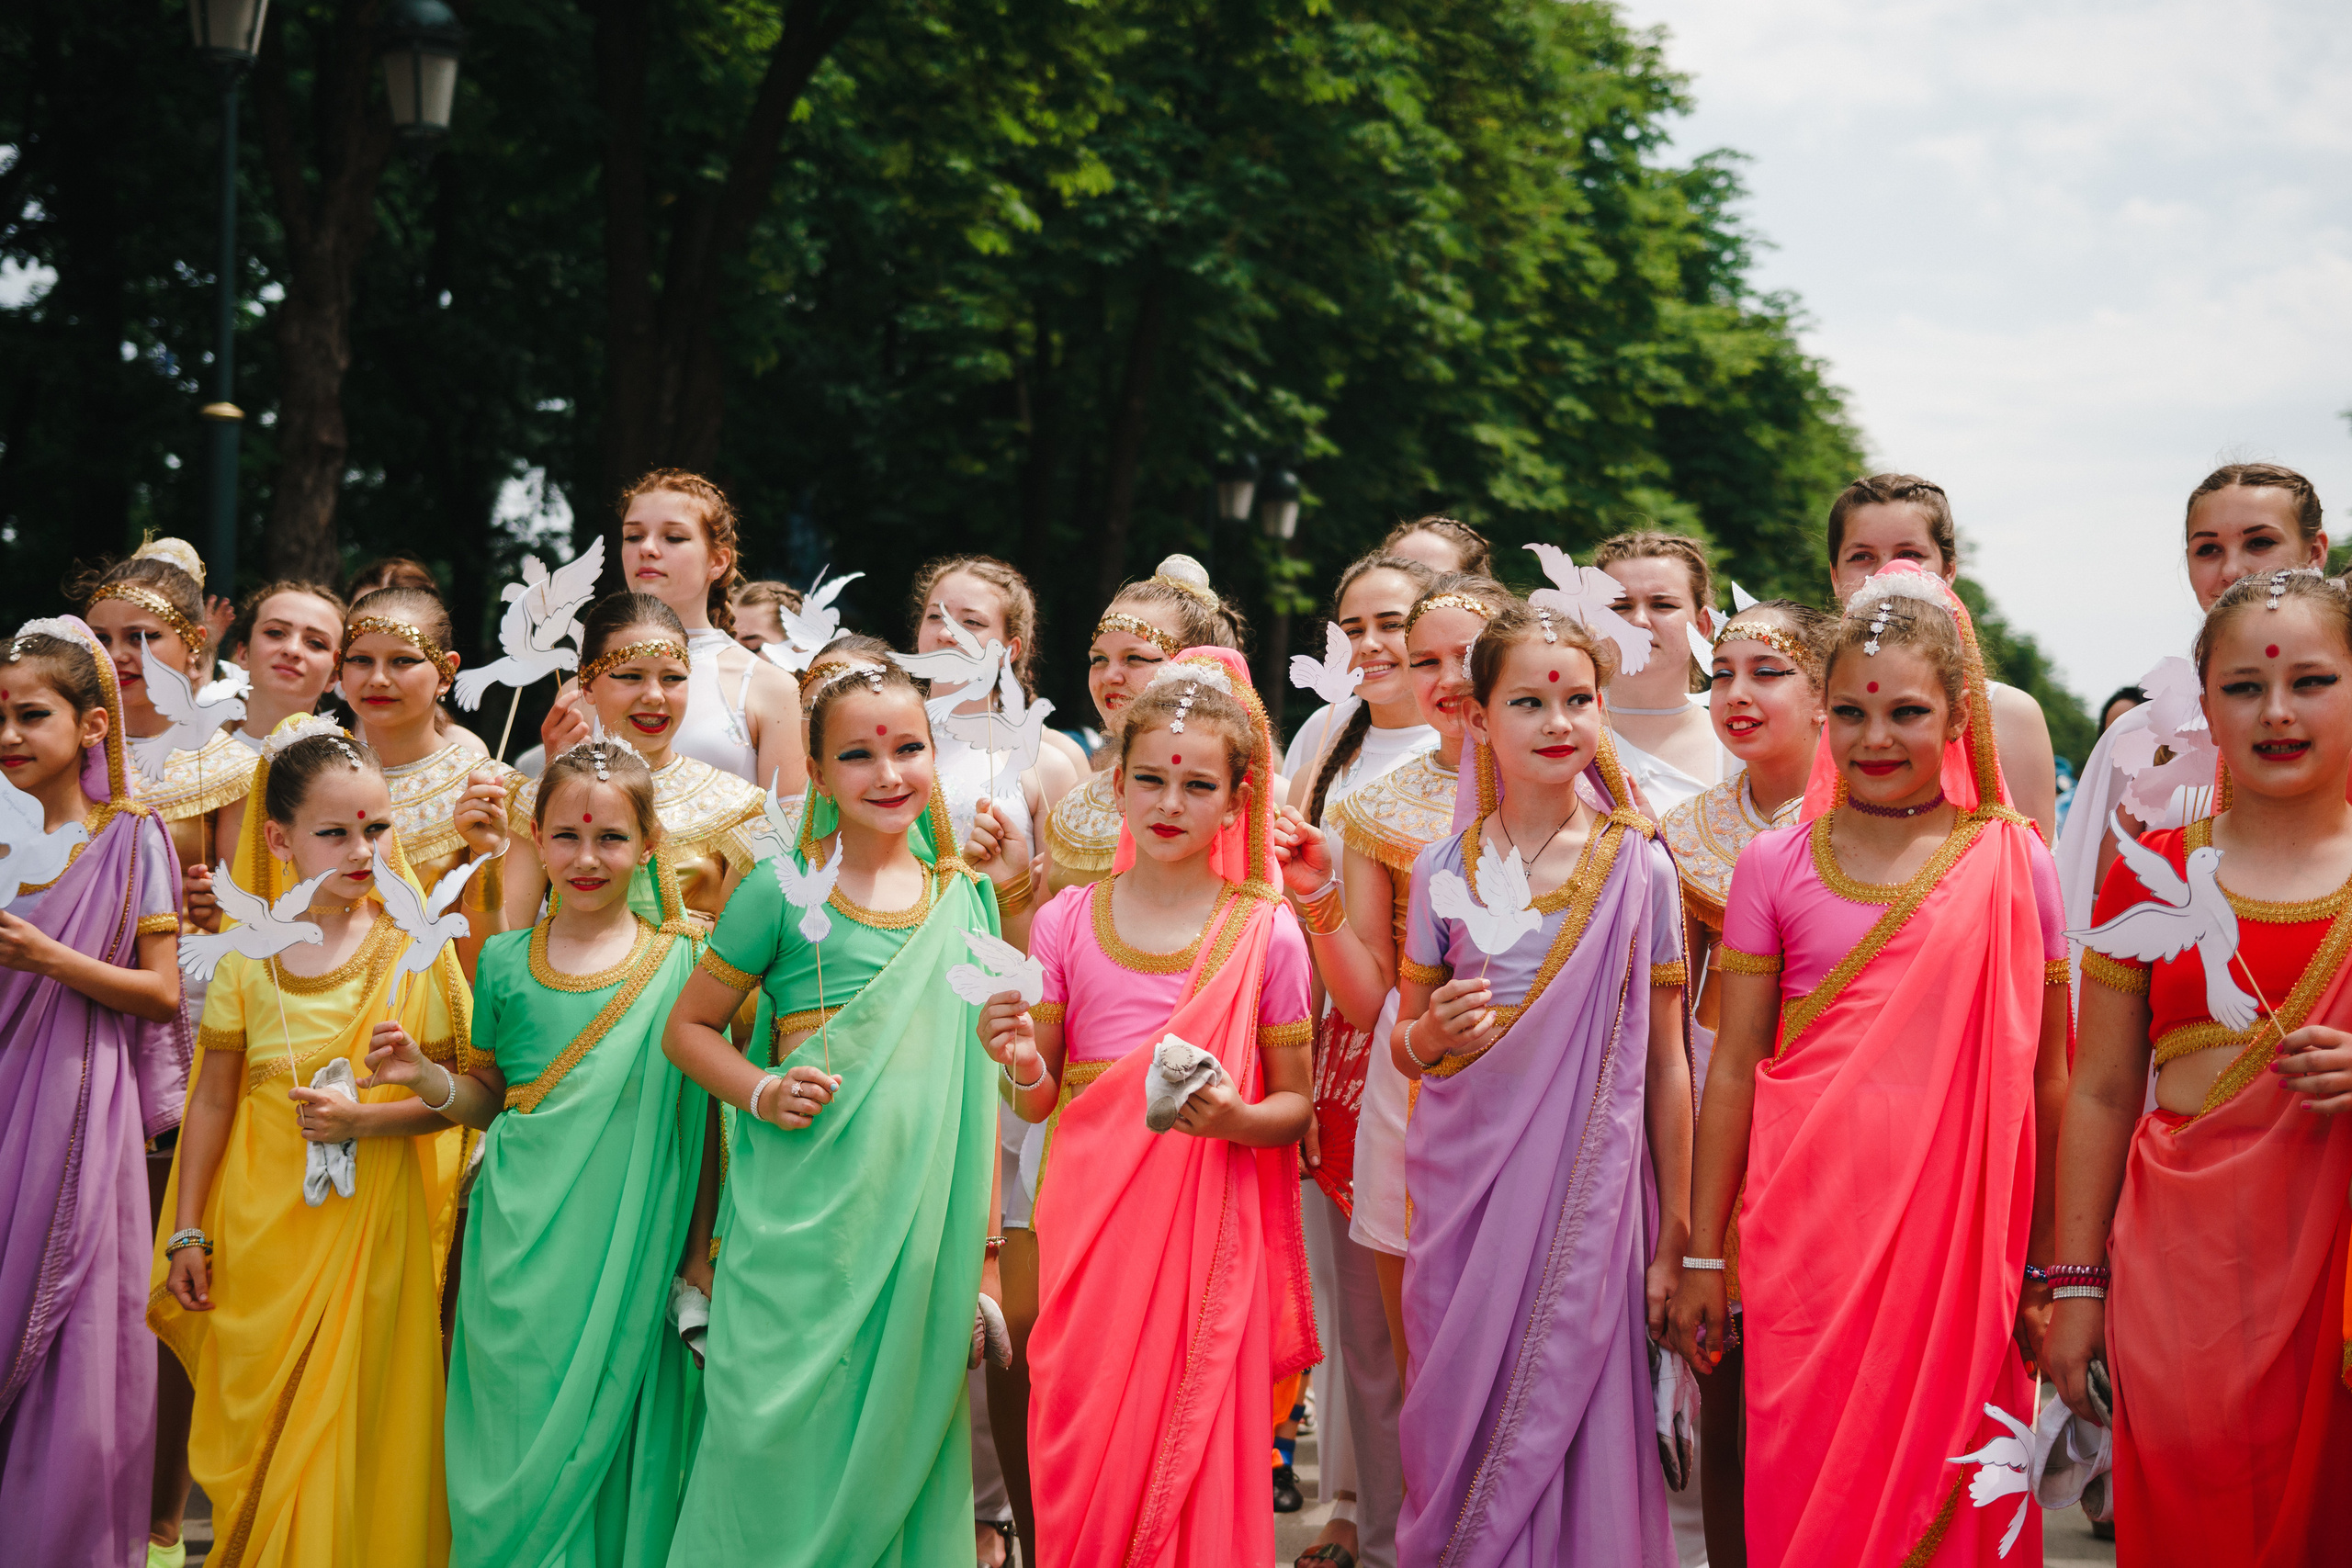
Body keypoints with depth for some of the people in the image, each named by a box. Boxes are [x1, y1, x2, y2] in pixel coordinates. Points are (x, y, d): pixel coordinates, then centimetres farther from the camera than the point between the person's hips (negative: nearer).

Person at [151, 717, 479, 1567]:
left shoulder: (414, 951, -5)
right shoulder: (247, 956, 0)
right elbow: (213, 1098, 6)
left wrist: (365, 1119, -19)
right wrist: (187, 1233, 5)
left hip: (373, 1224, -2)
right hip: (257, 1231, 2)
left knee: (353, 1428, 2)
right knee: (255, 1427, 9)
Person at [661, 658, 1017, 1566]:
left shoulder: (964, 894, 9)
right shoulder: (783, 892, -2)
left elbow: (980, 1068, 14)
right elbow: (688, 1027, 3)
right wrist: (761, 1090, -11)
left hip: (927, 1219, 3)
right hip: (806, 1213, -3)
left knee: (902, 1440, 6)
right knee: (782, 1437, -3)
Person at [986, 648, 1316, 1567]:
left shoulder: (1264, 932, 0)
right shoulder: (1067, 922, 4)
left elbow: (1296, 1103, 5)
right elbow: (1041, 1103, 9)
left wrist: (1238, 1118, -16)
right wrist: (1024, 1066, -13)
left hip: (1208, 1235, -1)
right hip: (1088, 1228, 1)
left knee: (1195, 1460, -1)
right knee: (1081, 1455, 0)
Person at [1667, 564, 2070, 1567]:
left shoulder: (2012, 865, 3)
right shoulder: (1776, 865, 4)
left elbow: (2045, 1078, 5)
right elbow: (1733, 1068, 6)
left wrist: (2050, 1270, 4)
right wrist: (1702, 1257, 5)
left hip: (1957, 1238, 0)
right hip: (1806, 1241, 0)